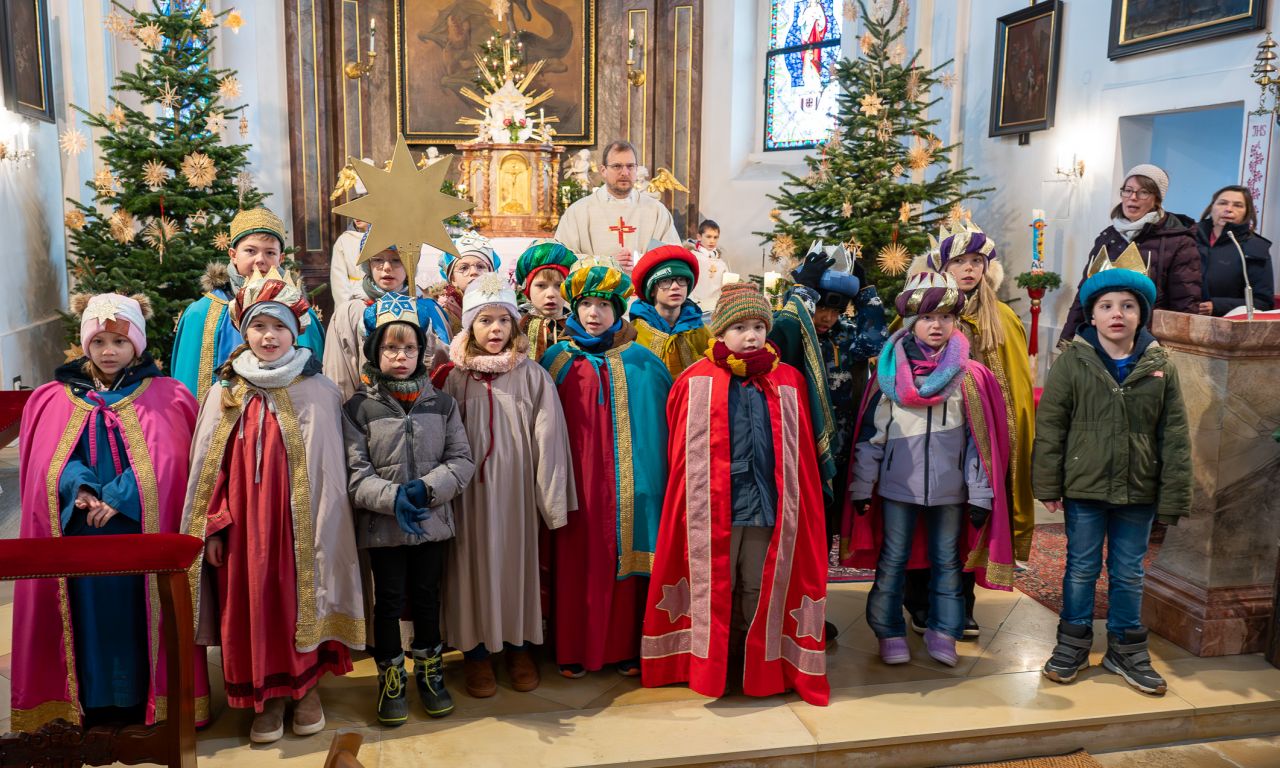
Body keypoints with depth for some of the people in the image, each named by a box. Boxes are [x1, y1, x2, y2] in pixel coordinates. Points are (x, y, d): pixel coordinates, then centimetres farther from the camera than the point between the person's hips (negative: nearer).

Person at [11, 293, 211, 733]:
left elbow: (163, 465, -7)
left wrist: (119, 499, -17)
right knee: (91, 612, 6)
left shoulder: (166, 397, 2)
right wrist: (80, 490, -17)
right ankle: (93, 699, 18)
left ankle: (144, 696, 13)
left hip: (140, 534, -2)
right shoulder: (54, 400, 10)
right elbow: (49, 463, 2)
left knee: (138, 610, 1)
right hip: (79, 534, 2)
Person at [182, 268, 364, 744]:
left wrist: (326, 529, -5)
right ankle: (266, 696, 23)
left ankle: (307, 687, 26)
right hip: (243, 523, 2)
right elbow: (209, 468, 6)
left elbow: (329, 470, -2)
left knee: (300, 600, 6)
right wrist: (212, 527, 0)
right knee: (251, 603, 6)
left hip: (299, 522, -2)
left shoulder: (319, 393, -3)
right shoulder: (225, 394, 4)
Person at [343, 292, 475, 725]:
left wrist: (427, 488, -17)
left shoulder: (442, 404, 3)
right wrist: (393, 497, -25)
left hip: (433, 522, 2)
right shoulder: (358, 408, -3)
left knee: (427, 598, 14)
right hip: (382, 525, -2)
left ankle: (429, 671, 33)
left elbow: (462, 461, -1)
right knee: (389, 601, 8)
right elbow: (355, 473, -9)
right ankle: (391, 678, 26)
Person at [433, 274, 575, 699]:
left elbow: (548, 439, -4)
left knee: (519, 560, 9)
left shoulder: (532, 375, -2)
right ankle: (476, 652, 22)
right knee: (475, 562, 7)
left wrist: (552, 498, -7)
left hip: (517, 487, 0)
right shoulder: (455, 377, 1)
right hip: (471, 489, 0)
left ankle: (520, 648, 26)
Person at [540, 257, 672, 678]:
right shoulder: (557, 360, 7)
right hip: (575, 480, 0)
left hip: (624, 479, 0)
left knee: (623, 556, 3)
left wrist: (654, 473, -3)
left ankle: (624, 646, 16)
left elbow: (660, 421, 5)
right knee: (576, 562, 2)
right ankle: (573, 648, 15)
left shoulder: (640, 362, 5)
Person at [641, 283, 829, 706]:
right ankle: (710, 667, 22)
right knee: (715, 589, 8)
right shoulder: (696, 382, -1)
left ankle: (761, 667, 28)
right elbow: (683, 455, 1)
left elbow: (800, 455, 9)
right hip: (713, 507, -2)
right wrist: (691, 503, -1)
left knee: (761, 589, 13)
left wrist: (795, 504, 6)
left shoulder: (789, 382, 6)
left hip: (769, 505, 2)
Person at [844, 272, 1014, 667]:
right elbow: (870, 433, 0)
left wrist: (981, 493, -2)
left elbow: (980, 439, 0)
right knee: (892, 561, 7)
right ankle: (890, 632, 20)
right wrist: (861, 486, -1)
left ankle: (943, 632, 25)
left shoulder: (969, 376, -1)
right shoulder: (890, 371, -2)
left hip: (950, 487, 1)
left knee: (947, 561, 12)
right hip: (898, 484, 0)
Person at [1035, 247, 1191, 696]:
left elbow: (1174, 436, 1)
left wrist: (1173, 498, -1)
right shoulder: (1073, 361, -6)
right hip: (1084, 488, -1)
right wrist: (1048, 485, -7)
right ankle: (1073, 644, 26)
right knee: (1081, 567, 10)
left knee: (1129, 573, 14)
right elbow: (1049, 425, -5)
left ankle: (1126, 649, 30)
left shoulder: (1161, 366, 0)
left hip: (1138, 492, 2)